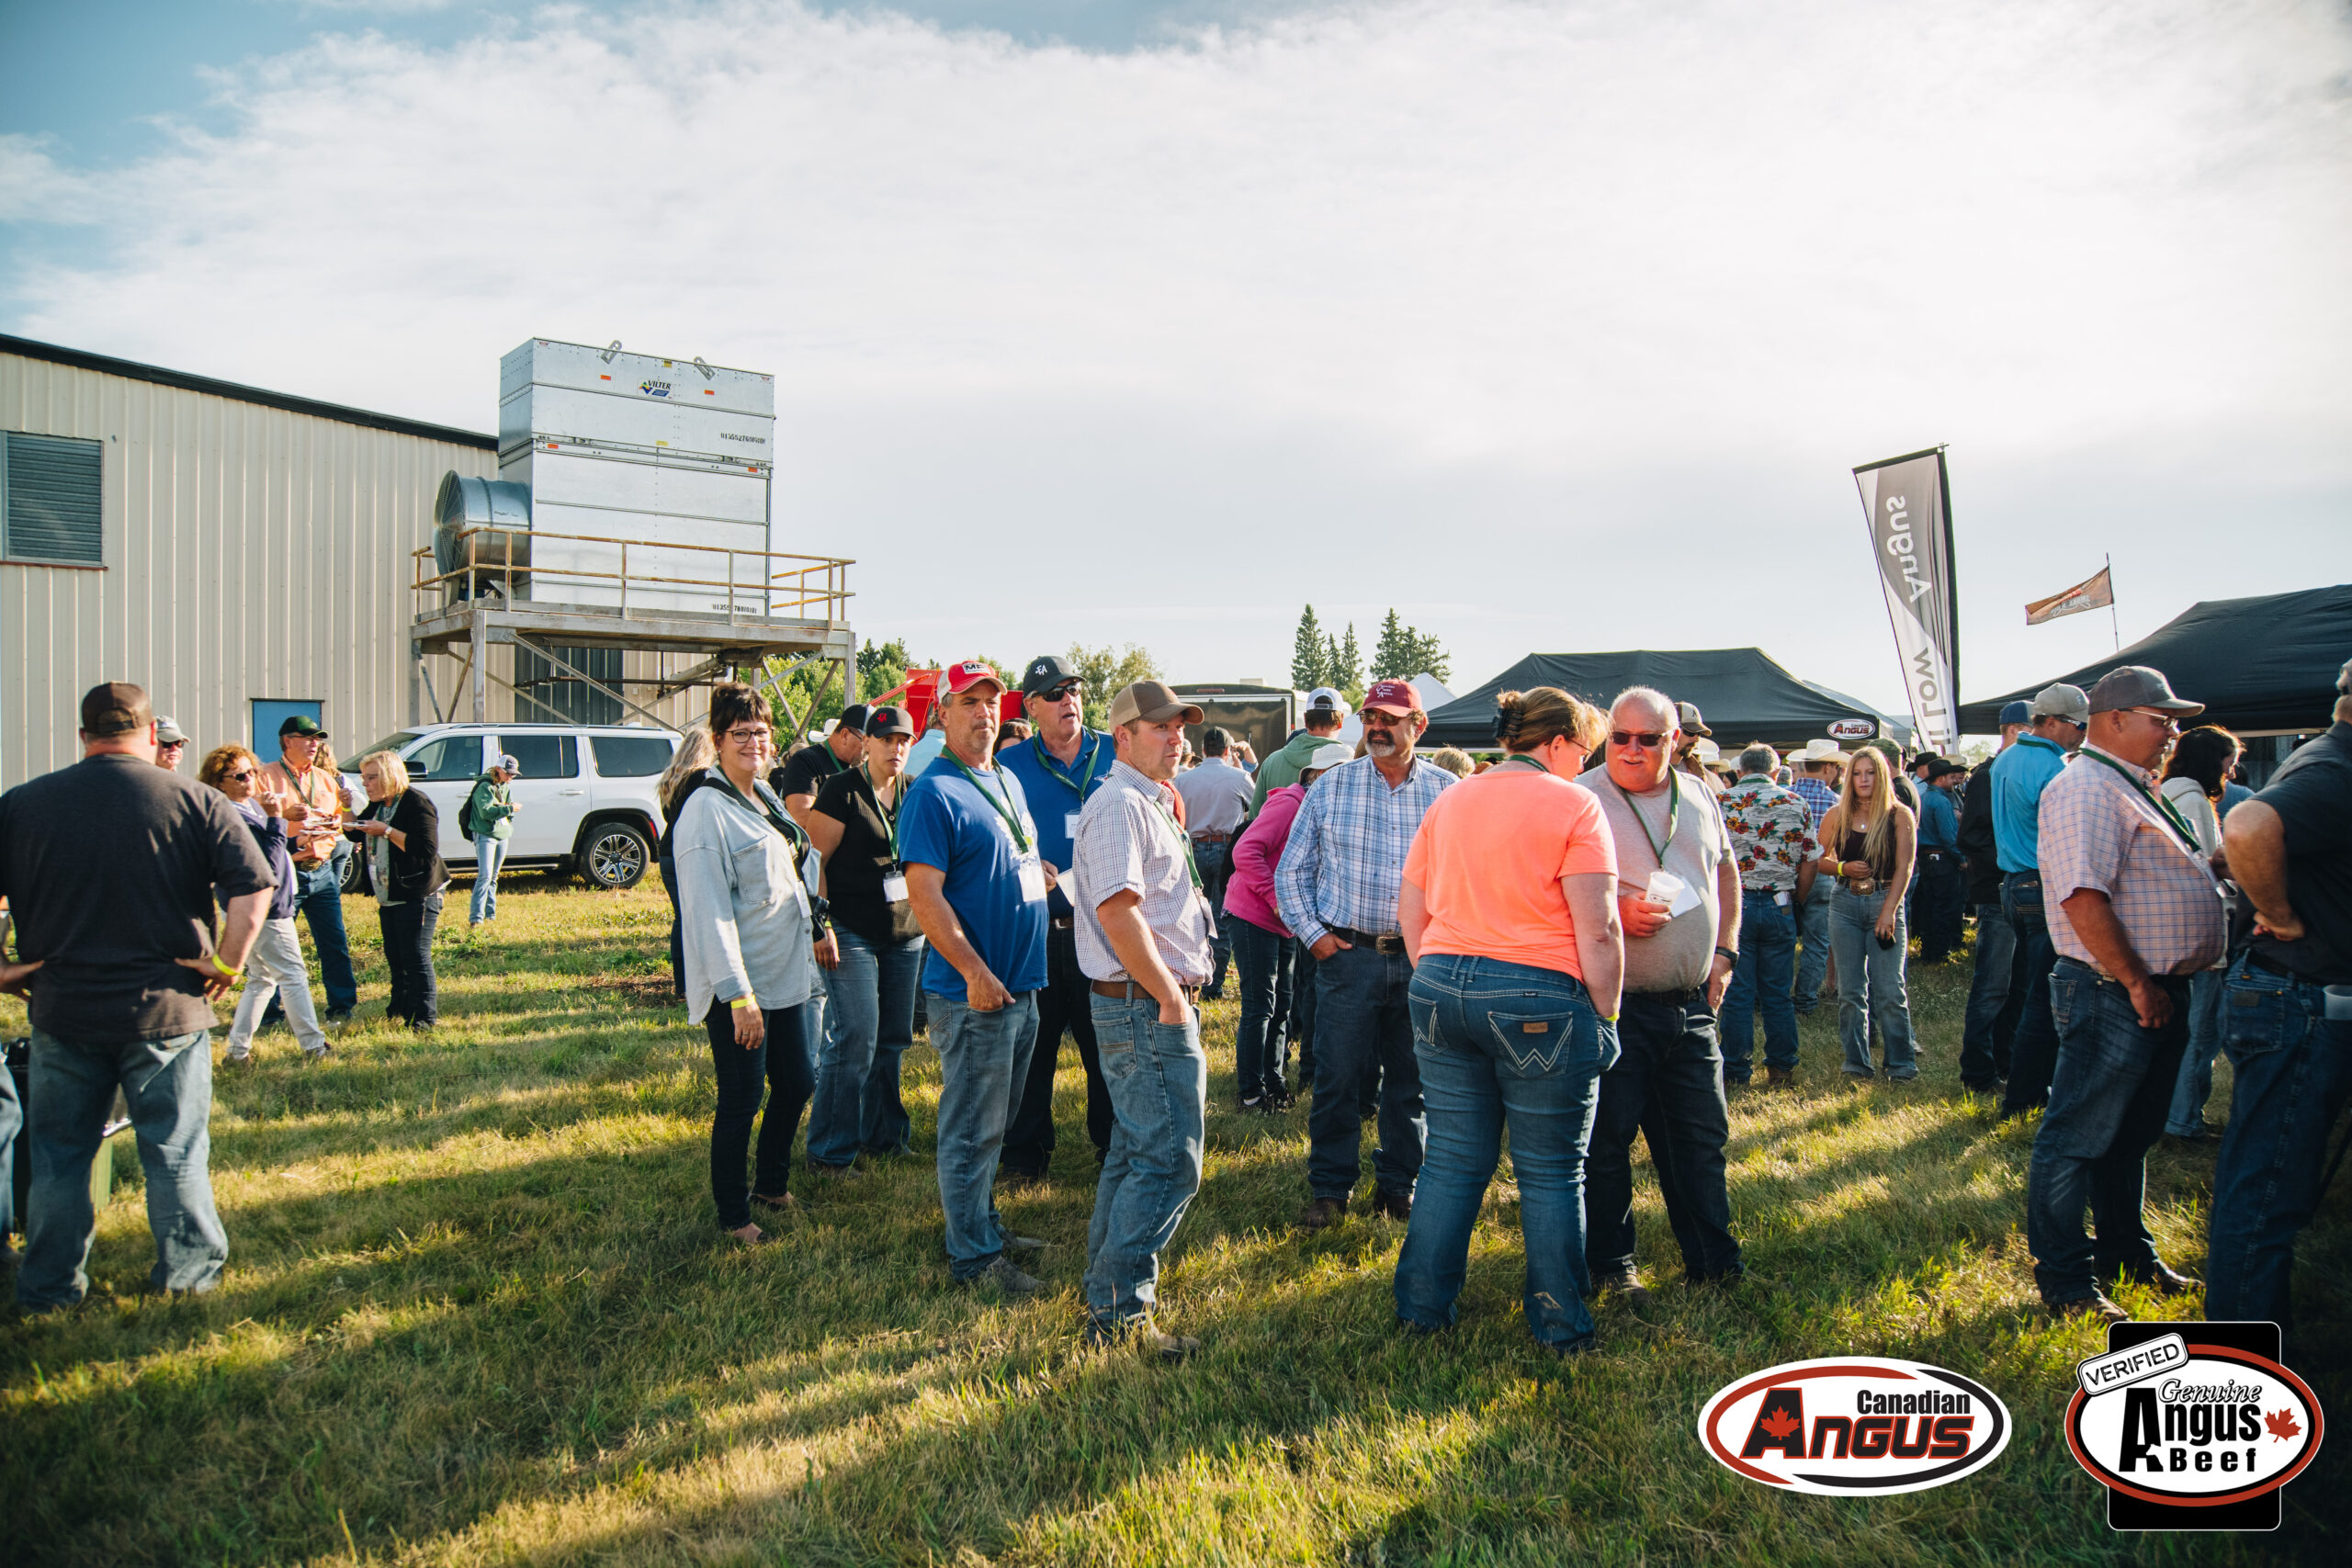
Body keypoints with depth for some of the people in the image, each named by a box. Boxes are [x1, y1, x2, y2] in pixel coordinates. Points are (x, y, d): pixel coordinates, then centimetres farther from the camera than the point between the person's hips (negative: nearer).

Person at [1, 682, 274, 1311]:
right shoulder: (195, 801, -7)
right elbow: (255, 886, -14)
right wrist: (228, 962, -4)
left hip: (61, 1008, 2)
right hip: (167, 1007, -2)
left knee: (58, 1154, 16)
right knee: (176, 1152, 11)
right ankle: (189, 1271, 21)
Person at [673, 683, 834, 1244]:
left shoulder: (765, 795, 12)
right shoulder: (707, 809, -15)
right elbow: (709, 910, -20)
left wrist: (816, 927, 23)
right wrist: (737, 993, -23)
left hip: (789, 973, 8)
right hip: (740, 987, -8)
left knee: (798, 1082, 15)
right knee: (741, 1101, 2)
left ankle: (771, 1183, 36)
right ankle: (734, 1214, 19)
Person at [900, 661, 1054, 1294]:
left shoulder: (1008, 780, 14)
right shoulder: (934, 792, -14)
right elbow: (924, 893, -20)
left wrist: (1043, 873, 10)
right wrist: (975, 972, -23)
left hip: (1021, 987, 9)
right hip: (973, 994, -9)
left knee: (994, 1122, 20)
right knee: (972, 1130, 1)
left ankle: (985, 1225, 33)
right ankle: (973, 1257, 12)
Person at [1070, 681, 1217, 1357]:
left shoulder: (1151, 802, 19)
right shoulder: (1120, 804, -15)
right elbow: (1118, 910, -25)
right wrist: (1170, 997, -19)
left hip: (1150, 1002, 11)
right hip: (1148, 1006, -11)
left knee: (1136, 1150, 18)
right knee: (1169, 1161, -7)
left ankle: (1106, 1291, 29)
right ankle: (1120, 1313, 1)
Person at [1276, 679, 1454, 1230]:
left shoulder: (1448, 791, 4)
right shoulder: (1331, 788, 4)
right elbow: (1292, 871, 8)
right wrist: (1313, 933, -1)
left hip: (1423, 958, 1)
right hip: (1347, 954, -1)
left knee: (1411, 1081, 10)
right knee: (1337, 1078, 2)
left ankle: (1399, 1185, 26)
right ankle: (1330, 1189, 16)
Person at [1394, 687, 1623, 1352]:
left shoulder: (1449, 802, 12)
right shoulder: (1572, 805, -6)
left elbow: (1411, 914, 14)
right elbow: (1597, 930, -12)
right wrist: (1605, 1015, -3)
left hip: (1441, 990, 6)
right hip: (1537, 999, -5)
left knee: (1451, 1161, 14)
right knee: (1551, 1172, 8)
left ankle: (1421, 1308, 21)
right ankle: (1560, 1327, 18)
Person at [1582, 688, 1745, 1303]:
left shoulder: (1699, 797, 10)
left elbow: (1726, 871, 22)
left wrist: (1724, 951, 12)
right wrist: (1615, 912, -23)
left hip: (1691, 1004, 6)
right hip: (1615, 1005, -5)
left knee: (1703, 1136, 13)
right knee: (1607, 1139, 2)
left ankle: (1715, 1263, 27)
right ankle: (1611, 1266, 18)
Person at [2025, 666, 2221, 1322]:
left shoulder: (2135, 789, 18)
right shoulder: (2085, 789, -16)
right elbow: (2084, 898, -25)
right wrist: (2136, 986, -20)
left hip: (2159, 995, 11)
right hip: (2114, 996, -11)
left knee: (2132, 1134, 21)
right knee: (2077, 1139, -2)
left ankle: (2126, 1254, 34)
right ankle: (2066, 1283, 6)